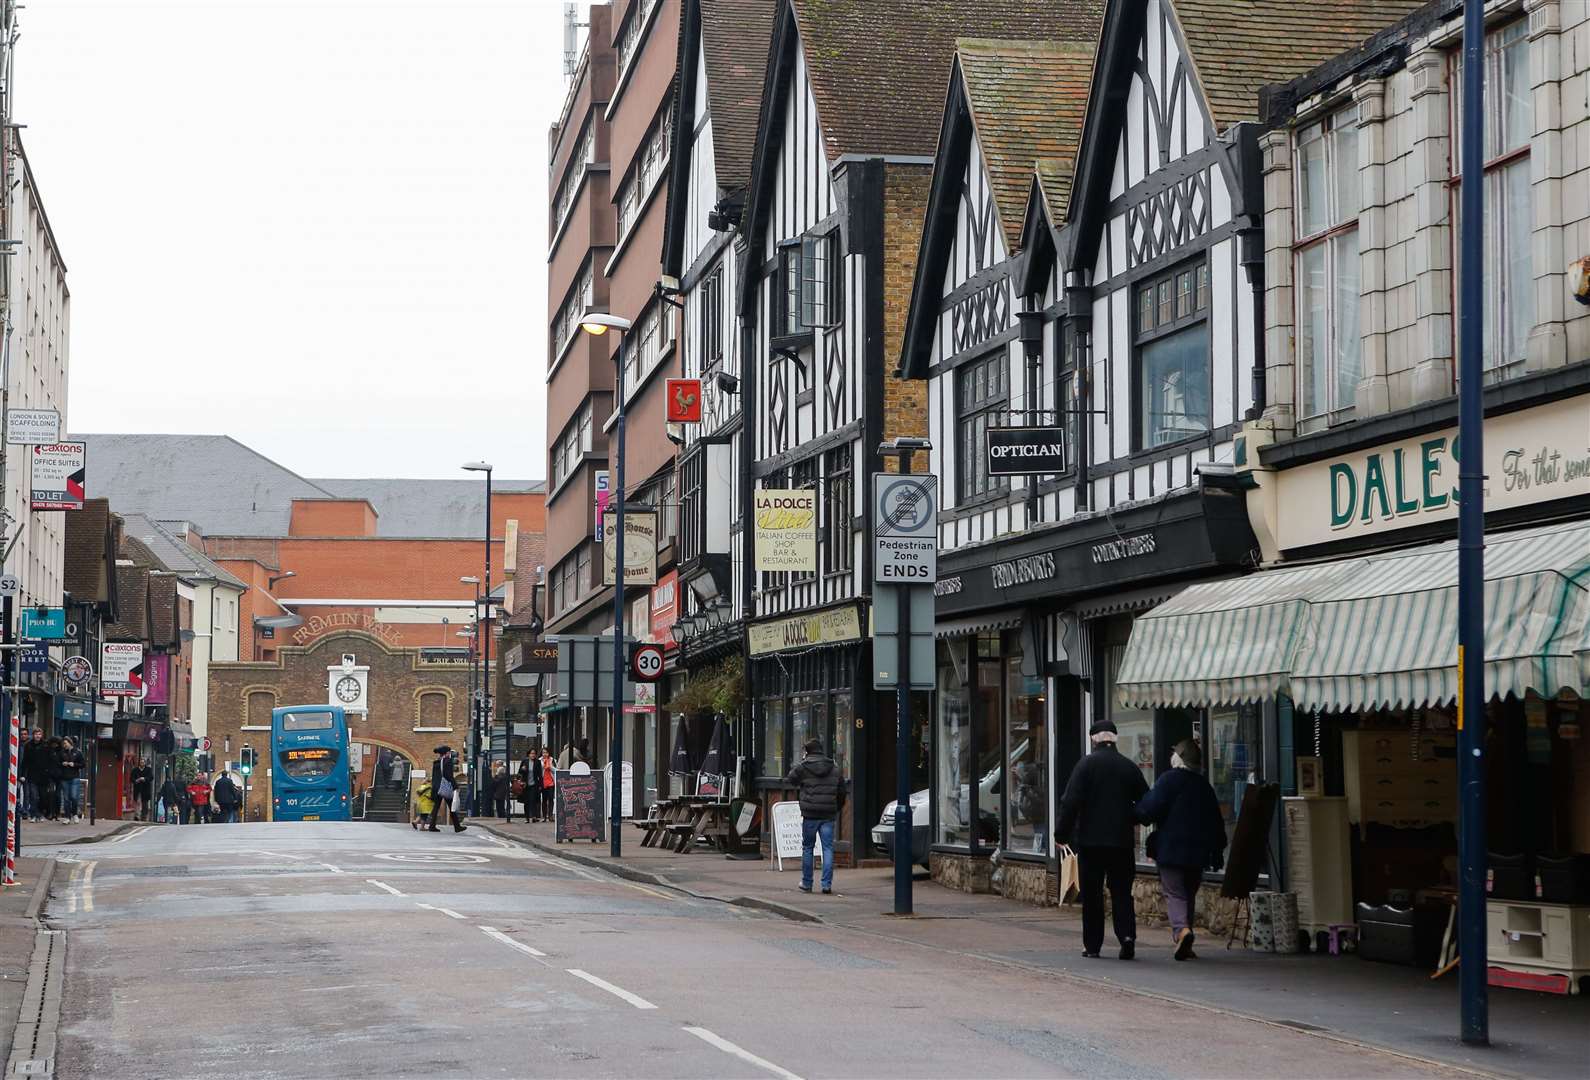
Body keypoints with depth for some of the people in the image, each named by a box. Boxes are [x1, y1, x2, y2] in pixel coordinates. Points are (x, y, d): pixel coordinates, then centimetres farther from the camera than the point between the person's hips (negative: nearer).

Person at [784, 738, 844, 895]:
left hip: (810, 815, -2)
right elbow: (842, 792, 13)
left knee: (807, 848, 10)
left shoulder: (803, 767, -5)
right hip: (828, 816, 2)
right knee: (828, 849, 3)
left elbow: (789, 780, 10)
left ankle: (806, 883, 14)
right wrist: (837, 809, 24)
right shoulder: (834, 769, 8)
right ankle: (827, 884, -3)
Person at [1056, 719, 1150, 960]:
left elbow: (1071, 802, -12)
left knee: (1092, 895, 6)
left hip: (1090, 840, -2)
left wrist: (1062, 832, -4)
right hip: (1122, 841, 2)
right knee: (1121, 891, 9)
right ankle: (1127, 934, -12)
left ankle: (1092, 945, 8)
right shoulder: (1129, 767, 4)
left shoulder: (1086, 764, -6)